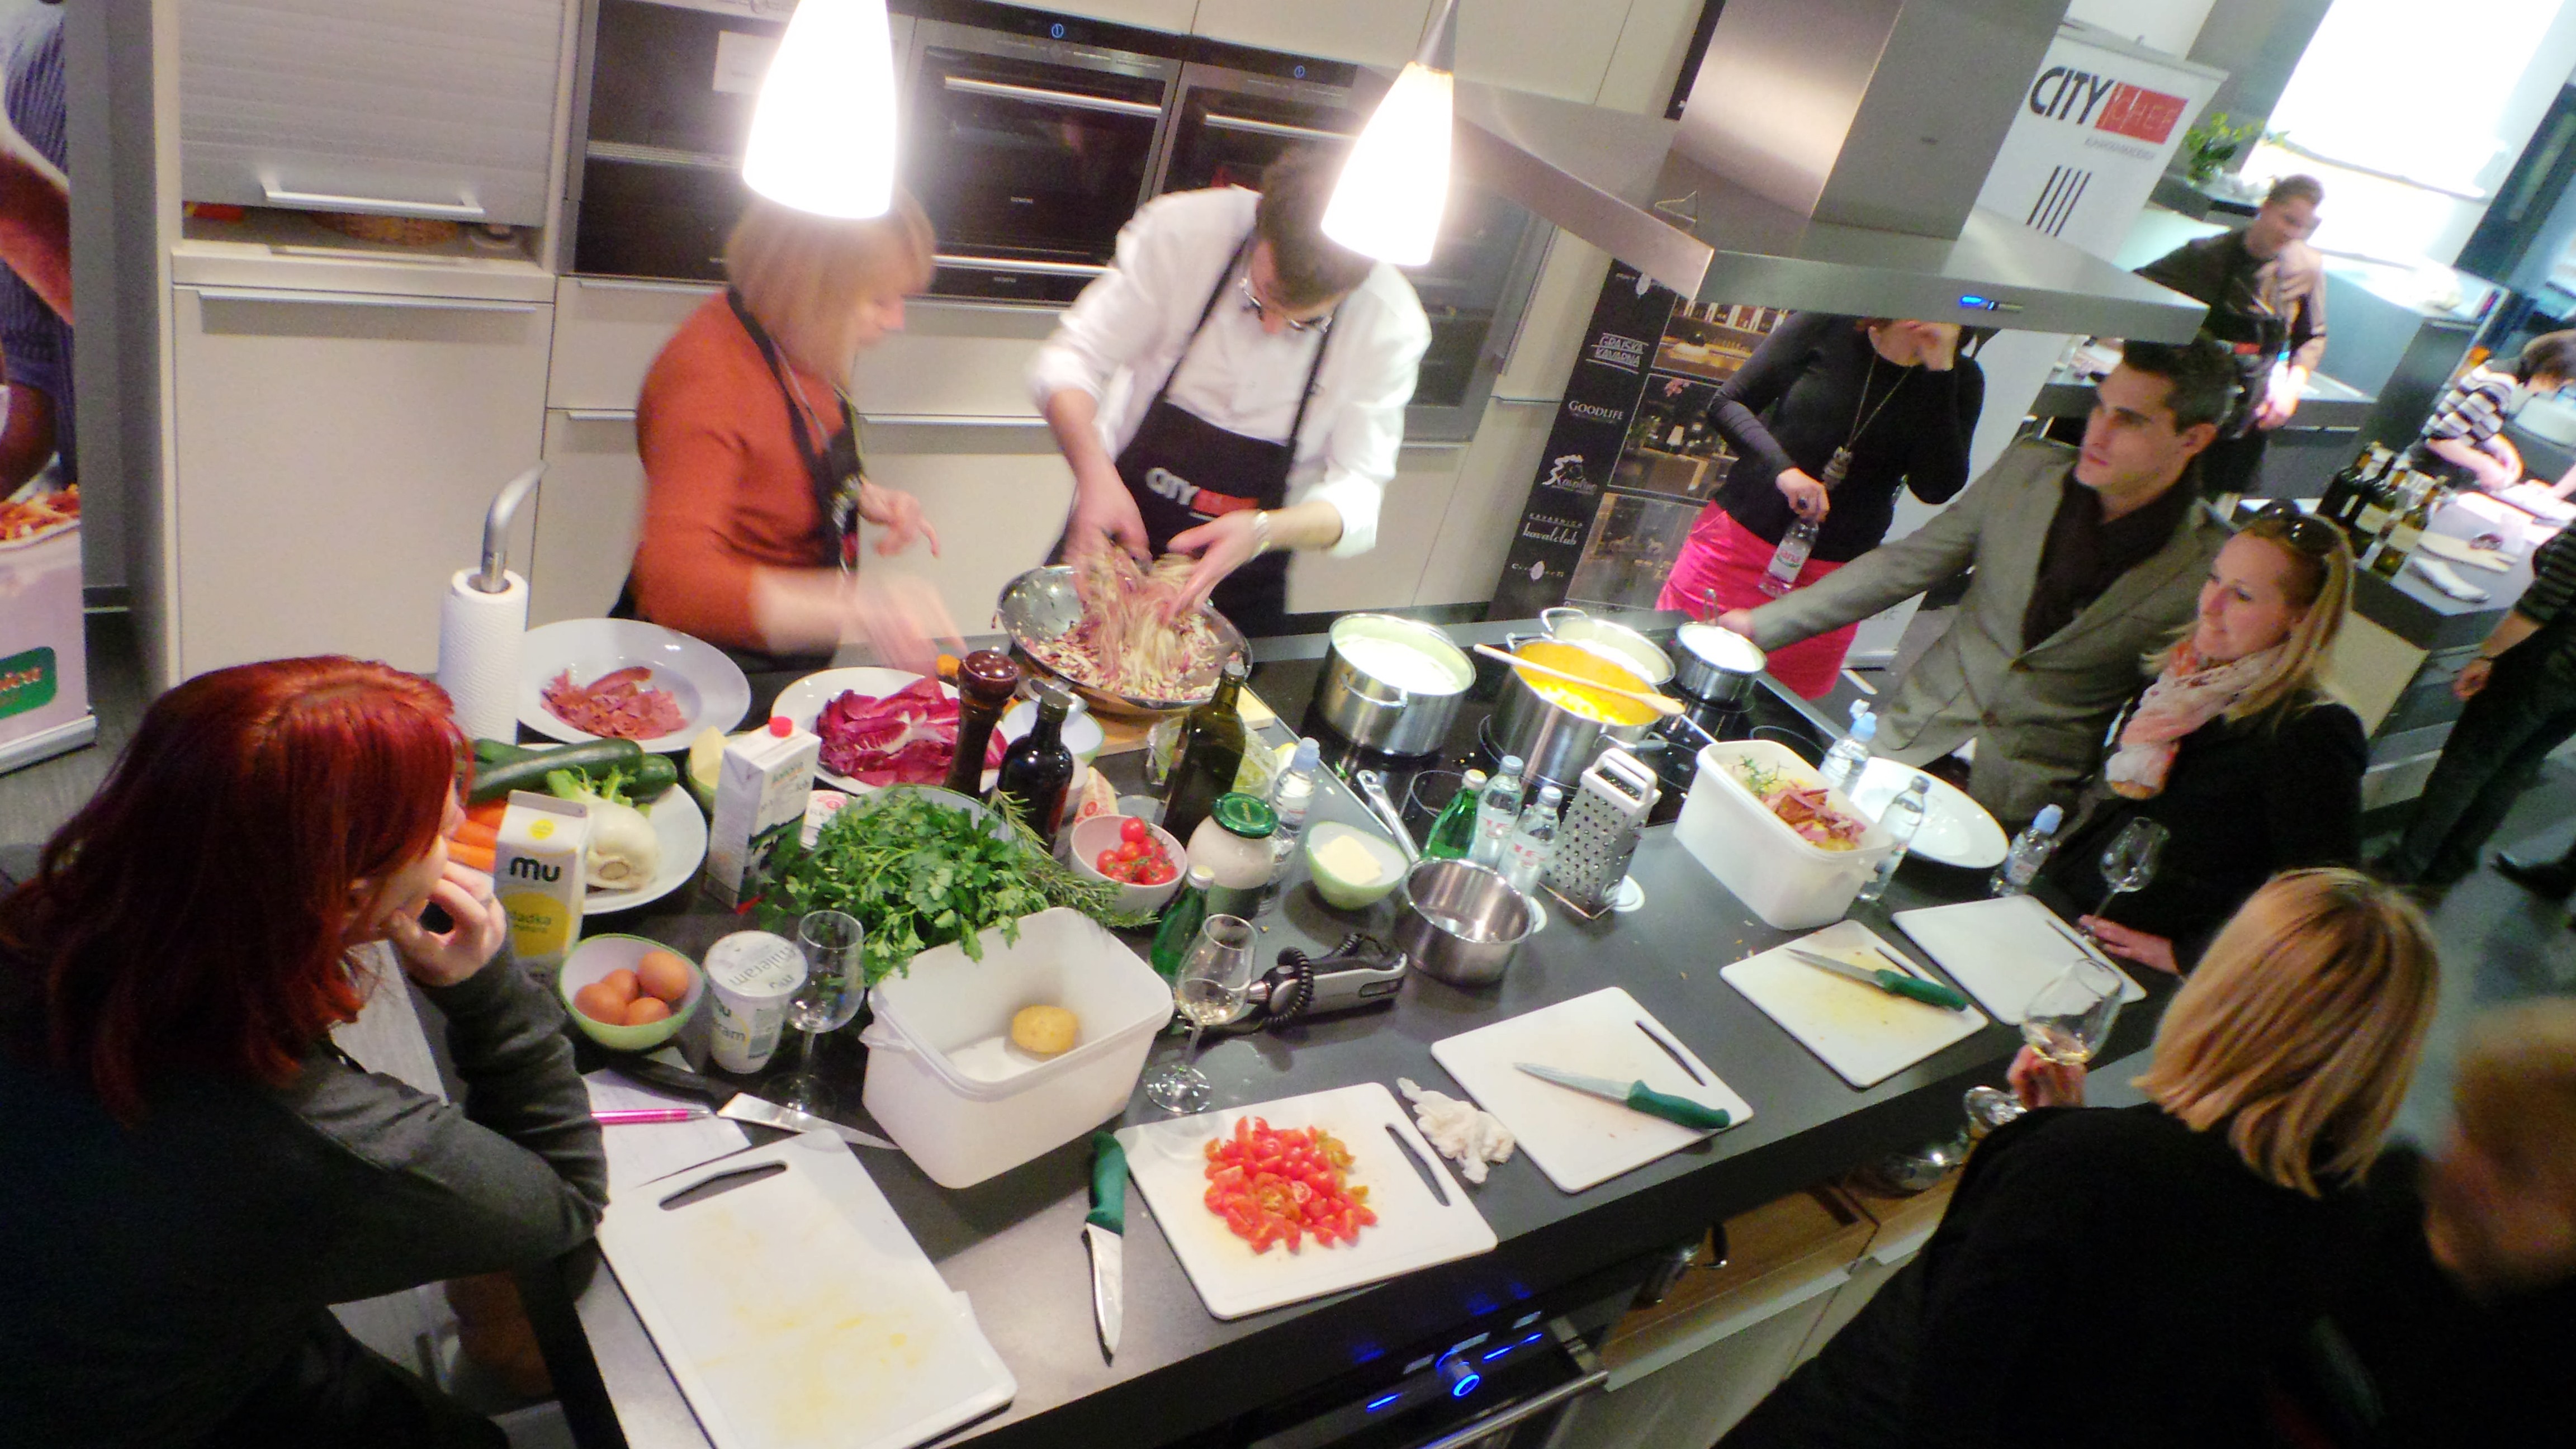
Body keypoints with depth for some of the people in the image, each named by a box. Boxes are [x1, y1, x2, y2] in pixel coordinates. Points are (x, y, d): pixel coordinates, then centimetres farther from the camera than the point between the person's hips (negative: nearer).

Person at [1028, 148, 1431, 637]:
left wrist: (1263, 532, -39)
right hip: (1115, 538, 1)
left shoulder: (1392, 325, -21)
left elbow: (1358, 492, -18)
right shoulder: (1184, 230, -23)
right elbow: (1072, 359, -17)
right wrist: (1095, 472, -37)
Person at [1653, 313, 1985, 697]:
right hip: (1740, 536, -1)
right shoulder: (1828, 326, -4)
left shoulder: (1960, 381, 0)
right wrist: (1783, 469, -22)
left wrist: (1940, 370, -17)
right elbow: (1727, 402, -4)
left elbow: (1936, 488, -13)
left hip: (1832, 576, 1)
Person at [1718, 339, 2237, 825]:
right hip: (1912, 741, 3)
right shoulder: (2028, 469, 3)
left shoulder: (2210, 571, -8)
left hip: (2021, 802, -3)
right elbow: (1903, 565, 8)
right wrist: (1761, 623, 3)